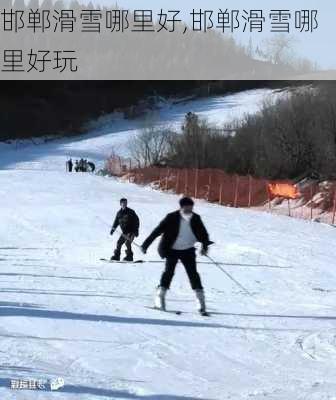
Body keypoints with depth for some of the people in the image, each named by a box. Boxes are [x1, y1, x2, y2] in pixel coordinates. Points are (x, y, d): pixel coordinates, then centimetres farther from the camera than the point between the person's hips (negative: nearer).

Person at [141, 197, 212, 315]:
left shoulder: (195, 219, -6)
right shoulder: (172, 218, -16)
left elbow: (203, 234, 3)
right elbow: (157, 231, -14)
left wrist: (205, 246, -16)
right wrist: (145, 245, -15)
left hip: (188, 251, 2)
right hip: (172, 250, -2)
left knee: (193, 274, -5)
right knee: (169, 272, -13)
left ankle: (201, 301, -3)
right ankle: (160, 298, -4)